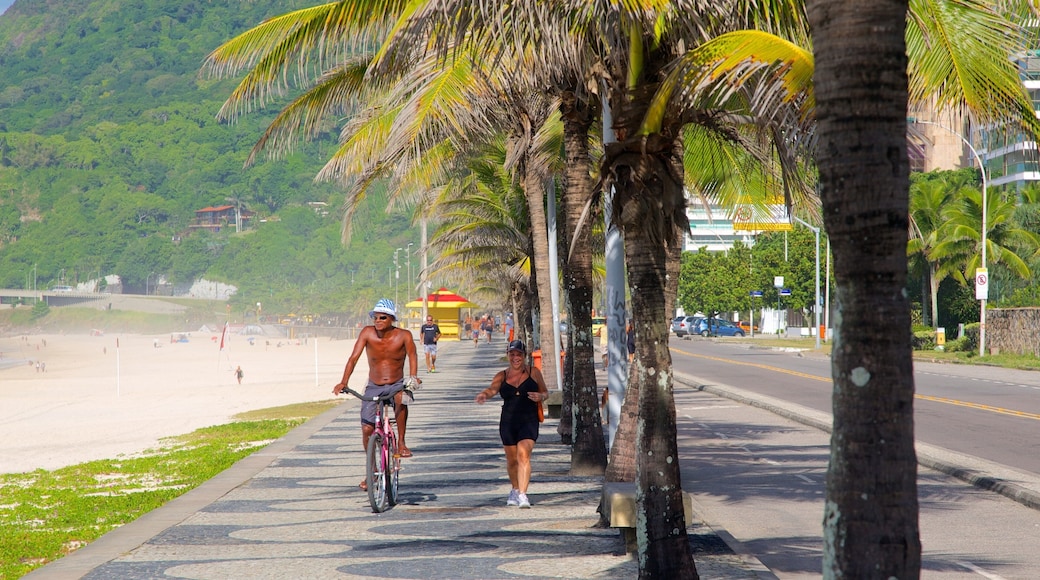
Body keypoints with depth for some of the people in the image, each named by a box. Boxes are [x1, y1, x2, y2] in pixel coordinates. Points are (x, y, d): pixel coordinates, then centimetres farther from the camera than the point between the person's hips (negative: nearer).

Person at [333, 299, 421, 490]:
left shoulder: (403, 336, -11)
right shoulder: (367, 333, -10)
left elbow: (412, 356, -20)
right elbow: (354, 357, -15)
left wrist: (413, 377, -39)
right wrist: (344, 382, -27)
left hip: (397, 385, -2)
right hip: (373, 387, 2)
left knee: (401, 398, -37)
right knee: (367, 429, -7)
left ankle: (401, 443, -19)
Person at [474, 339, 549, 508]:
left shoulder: (534, 373, 3)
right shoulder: (502, 376, 6)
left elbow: (545, 392, 12)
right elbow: (492, 389, -12)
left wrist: (540, 396, -12)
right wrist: (484, 395, -35)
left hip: (529, 420, -3)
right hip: (508, 422, 3)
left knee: (523, 454, -20)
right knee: (512, 459, 13)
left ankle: (522, 494, -23)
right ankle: (515, 490, 37)